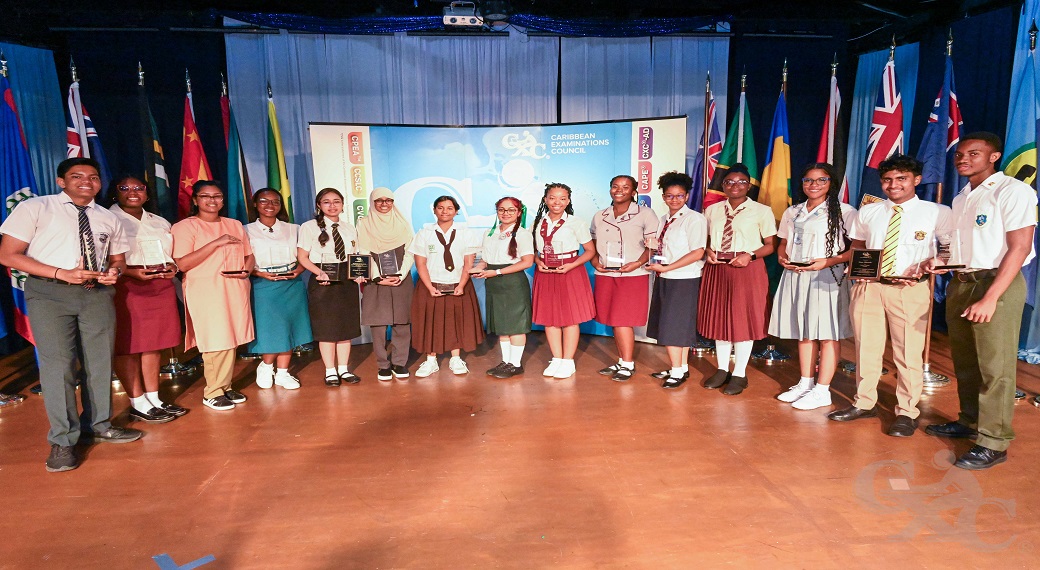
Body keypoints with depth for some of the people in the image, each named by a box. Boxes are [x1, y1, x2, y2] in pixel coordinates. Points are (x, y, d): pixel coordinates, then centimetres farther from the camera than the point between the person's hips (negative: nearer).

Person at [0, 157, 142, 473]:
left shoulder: (108, 218, 14)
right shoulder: (34, 208, 0)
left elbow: (117, 260, 21)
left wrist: (114, 272, -5)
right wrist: (61, 273, -17)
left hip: (97, 293, 4)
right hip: (49, 293, -4)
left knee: (101, 362, 8)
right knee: (58, 364, -6)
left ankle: (99, 425, 25)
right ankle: (63, 440, 6)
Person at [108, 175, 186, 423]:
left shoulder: (160, 222, 20)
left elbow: (171, 254, 25)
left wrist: (173, 267, 3)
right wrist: (132, 272, -20)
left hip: (161, 287, 6)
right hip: (125, 287, -5)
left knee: (154, 344, 8)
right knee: (127, 346, -3)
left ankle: (154, 398, 16)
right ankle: (138, 404, 4)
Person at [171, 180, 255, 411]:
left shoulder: (235, 225, 16)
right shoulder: (185, 226, -2)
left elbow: (248, 255, 20)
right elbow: (182, 264, -13)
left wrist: (246, 270, -3)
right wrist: (216, 243, -18)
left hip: (236, 288, 5)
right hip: (205, 289, -5)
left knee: (231, 339, 4)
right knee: (216, 340, -7)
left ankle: (225, 385, 17)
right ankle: (212, 392, 6)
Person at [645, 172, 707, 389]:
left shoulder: (694, 219, -11)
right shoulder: (664, 220, 13)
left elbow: (698, 252, -18)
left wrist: (666, 267, -19)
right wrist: (654, 245, -1)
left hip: (684, 281, -8)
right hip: (664, 279, 8)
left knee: (674, 326, -4)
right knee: (679, 327, 14)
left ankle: (678, 371, 8)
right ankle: (681, 368, 24)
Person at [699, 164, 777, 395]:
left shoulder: (761, 211, -2)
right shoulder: (712, 210, 12)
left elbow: (771, 244, -4)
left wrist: (750, 255, -18)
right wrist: (709, 251, -5)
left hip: (748, 270, -4)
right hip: (717, 269, 4)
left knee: (744, 319, 1)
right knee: (718, 317, 10)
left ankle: (739, 374, 13)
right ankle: (722, 370, 24)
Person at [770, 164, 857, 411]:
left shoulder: (844, 212, -3)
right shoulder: (792, 213, 15)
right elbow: (783, 243, 20)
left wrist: (828, 261, -20)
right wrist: (782, 257, -2)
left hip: (827, 278, -5)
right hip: (795, 277, 6)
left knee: (827, 334, -2)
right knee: (803, 332, 11)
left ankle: (822, 391, 5)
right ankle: (805, 383, 22)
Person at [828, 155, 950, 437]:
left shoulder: (937, 213, -1)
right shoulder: (868, 212, 10)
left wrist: (924, 266, -15)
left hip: (909, 289, -3)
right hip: (868, 286, 4)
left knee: (908, 352, 2)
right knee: (866, 347, 12)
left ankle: (906, 413, 17)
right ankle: (864, 403, 27)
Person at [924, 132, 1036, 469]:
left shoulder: (1013, 191, -8)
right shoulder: (962, 198, 16)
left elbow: (1019, 248, -15)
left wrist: (990, 299, -22)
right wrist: (941, 261, 1)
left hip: (996, 283, -7)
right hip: (960, 283, 8)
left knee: (995, 366, -5)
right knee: (964, 361, 14)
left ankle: (994, 443, 2)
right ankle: (969, 422, 28)